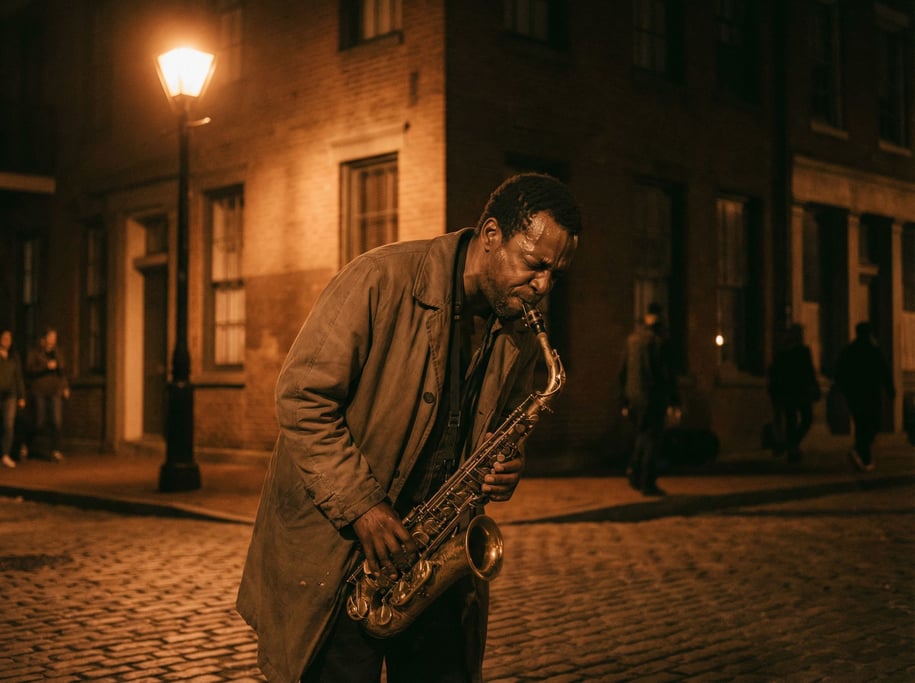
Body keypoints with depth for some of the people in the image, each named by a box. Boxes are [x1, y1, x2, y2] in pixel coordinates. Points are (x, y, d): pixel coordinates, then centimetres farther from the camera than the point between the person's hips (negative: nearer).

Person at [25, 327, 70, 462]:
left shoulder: (57, 353, 14)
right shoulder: (35, 353, 2)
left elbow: (63, 371, 21)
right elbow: (29, 370, -9)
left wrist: (65, 387, 12)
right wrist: (46, 366, -18)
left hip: (55, 391, 3)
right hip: (39, 392, -3)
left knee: (56, 421, -9)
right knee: (40, 423, -2)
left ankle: (56, 451, -8)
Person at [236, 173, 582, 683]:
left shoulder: (521, 333, 4)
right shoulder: (382, 279, -16)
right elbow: (302, 396, -16)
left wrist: (505, 469, -4)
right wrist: (360, 506, -20)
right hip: (337, 546, -5)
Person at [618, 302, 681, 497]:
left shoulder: (632, 338, 10)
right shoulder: (659, 340, -9)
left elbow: (623, 371, 13)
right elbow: (668, 373, -12)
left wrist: (625, 401, 19)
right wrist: (673, 403, -8)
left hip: (634, 395, 5)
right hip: (654, 397, -5)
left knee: (643, 434, 20)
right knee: (652, 438, 1)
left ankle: (634, 468, 2)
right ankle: (648, 483, 1)